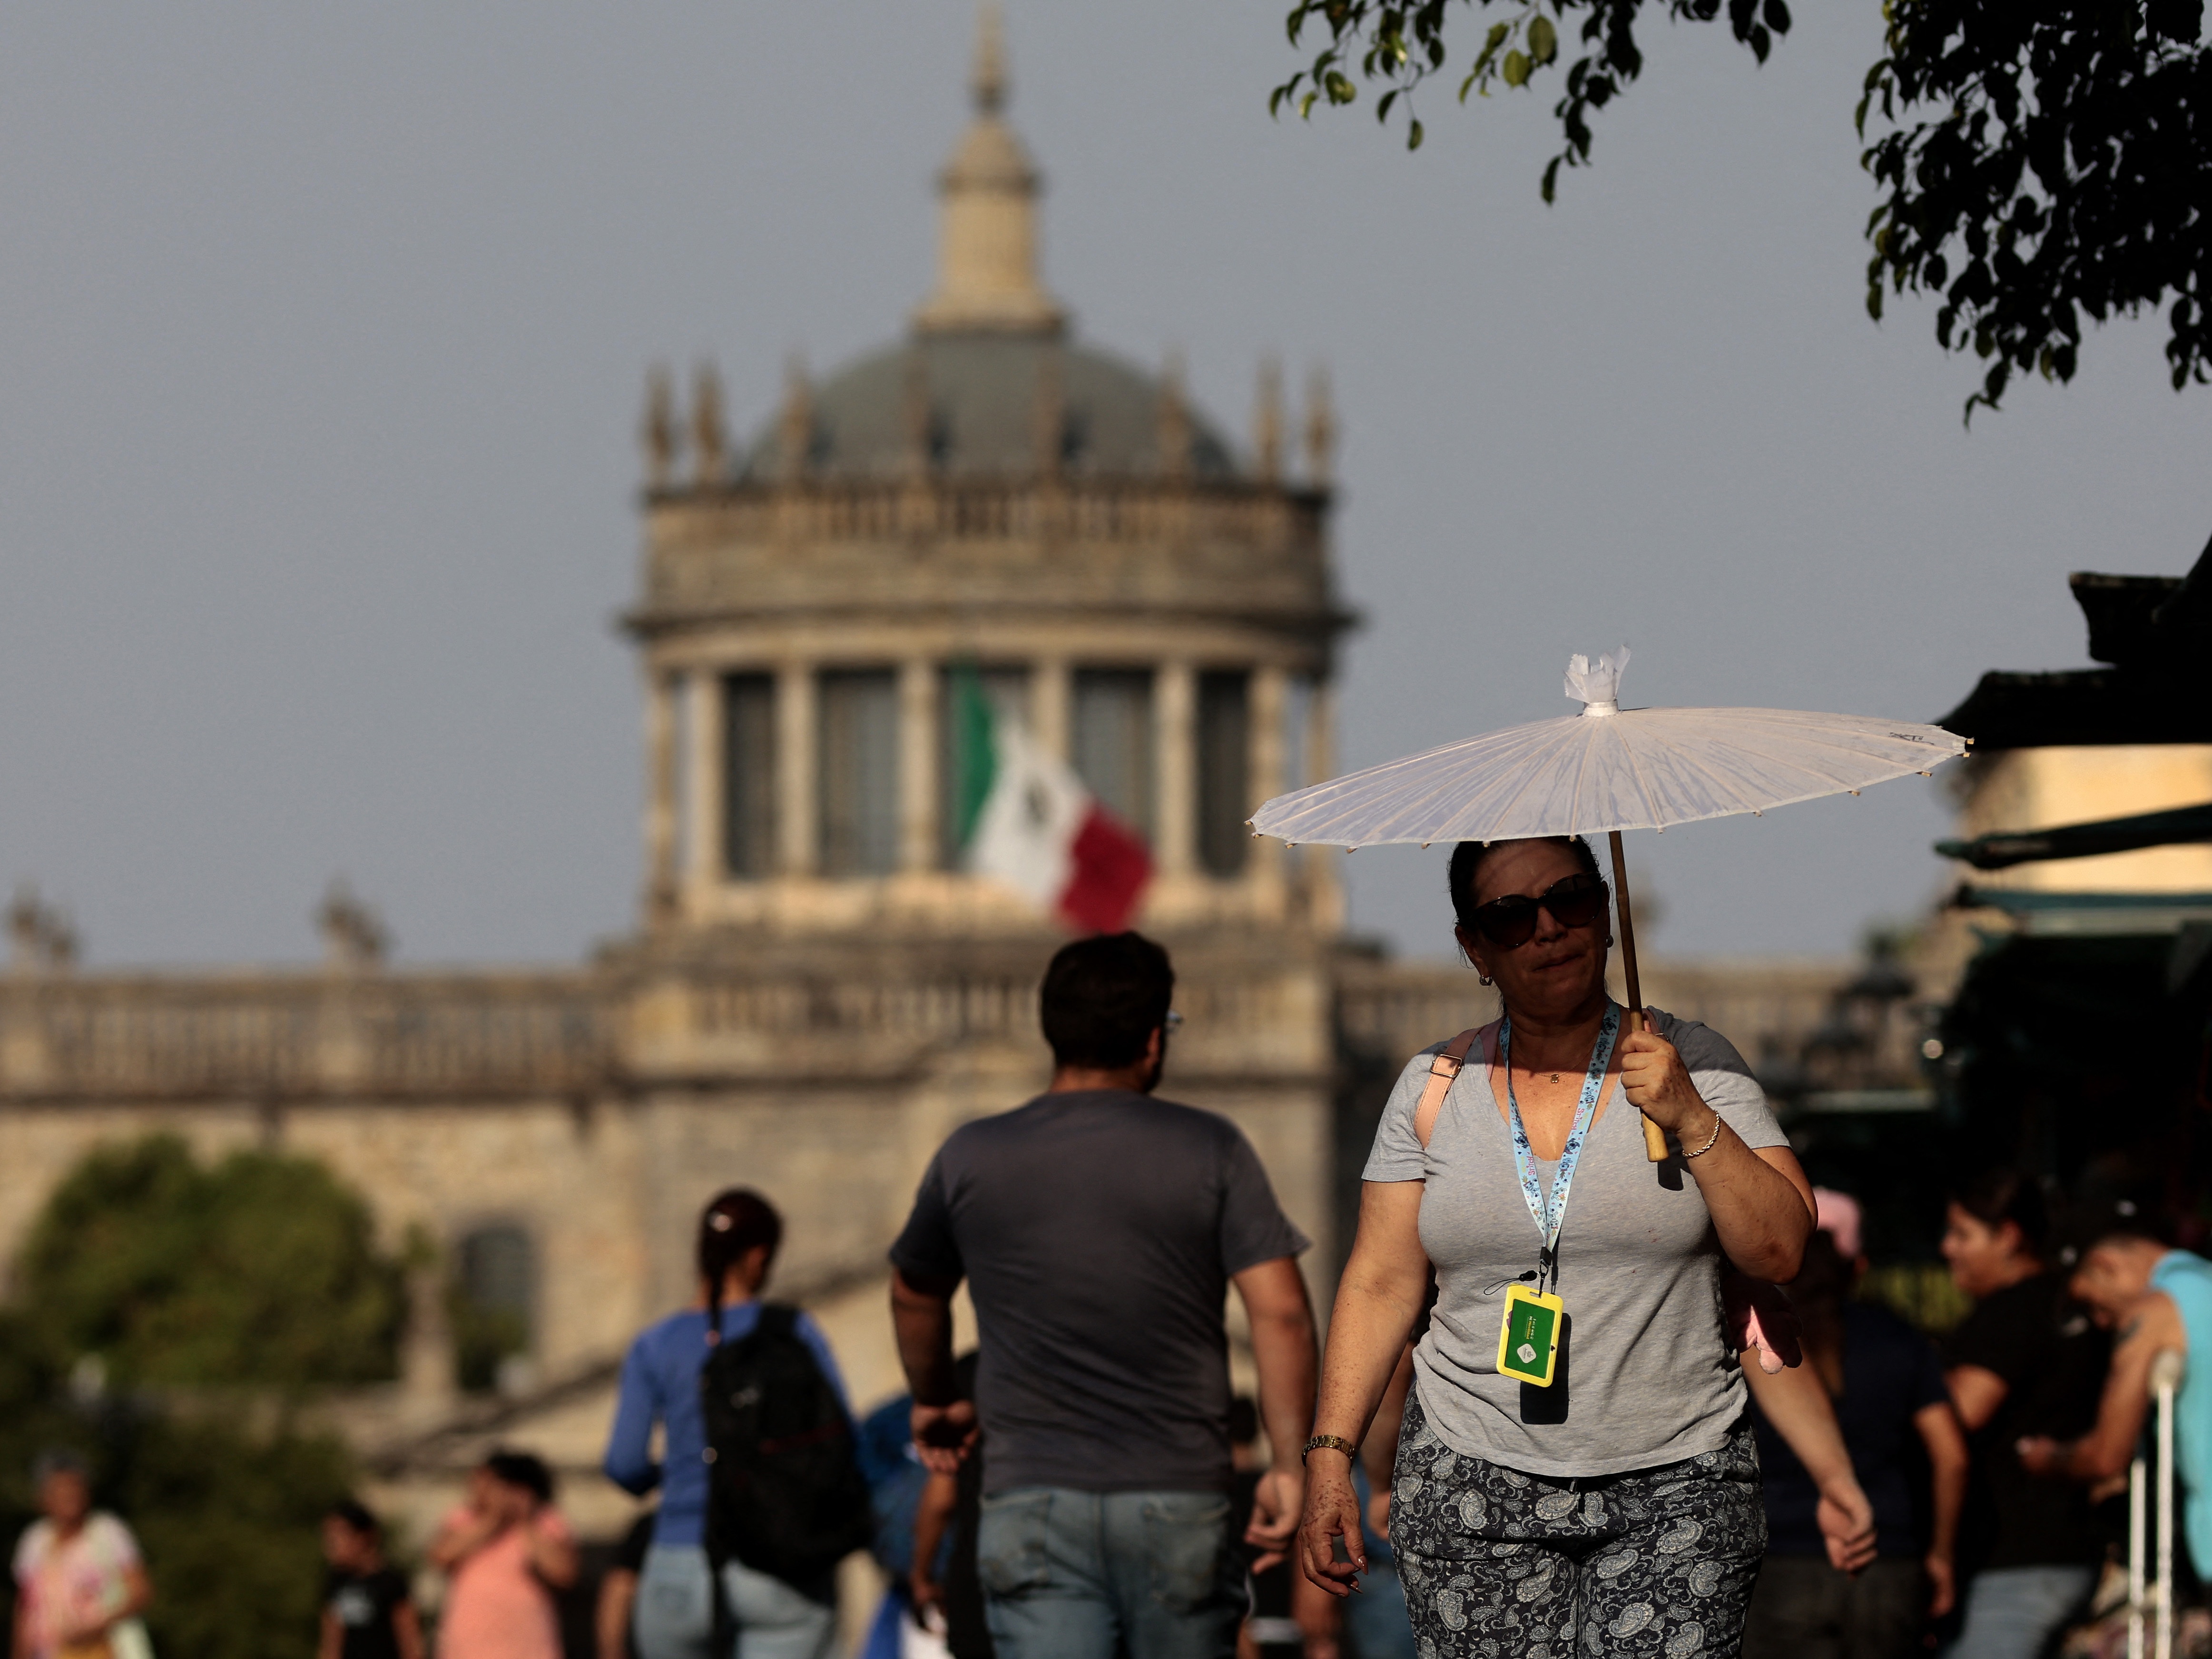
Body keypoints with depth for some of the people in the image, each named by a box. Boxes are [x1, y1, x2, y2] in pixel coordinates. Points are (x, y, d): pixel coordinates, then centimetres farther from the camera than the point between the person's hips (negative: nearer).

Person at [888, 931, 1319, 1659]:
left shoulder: (970, 1159, 6)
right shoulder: (1211, 1151, -1)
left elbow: (915, 1296, 23)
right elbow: (1280, 1311, -8)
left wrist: (937, 1403, 41)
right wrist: (1289, 1464, -5)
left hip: (1032, 1508, 1)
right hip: (1180, 1503, -1)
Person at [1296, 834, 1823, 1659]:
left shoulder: (1694, 1065, 3)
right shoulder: (1435, 1087, 7)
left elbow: (1781, 1251, -2)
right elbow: (1379, 1284, 9)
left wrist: (1690, 1120, -14)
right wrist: (1330, 1455, 2)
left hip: (1675, 1488, -1)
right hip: (1473, 1482, 1)